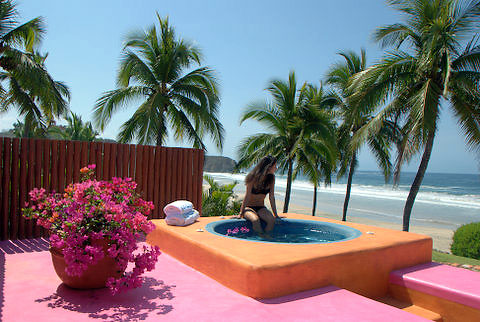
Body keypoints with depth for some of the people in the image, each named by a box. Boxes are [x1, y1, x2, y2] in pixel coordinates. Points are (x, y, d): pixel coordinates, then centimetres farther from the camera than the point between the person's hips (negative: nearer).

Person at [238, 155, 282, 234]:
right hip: (248, 207, -4)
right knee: (255, 220, -36)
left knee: (272, 220, -28)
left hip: (261, 208, 4)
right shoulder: (254, 177, -14)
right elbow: (247, 196, -12)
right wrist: (241, 213, -11)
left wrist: (275, 215, 3)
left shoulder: (271, 178, -1)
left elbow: (271, 197, 3)